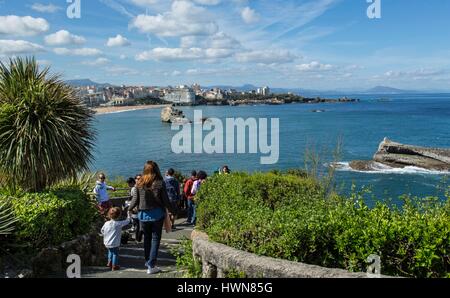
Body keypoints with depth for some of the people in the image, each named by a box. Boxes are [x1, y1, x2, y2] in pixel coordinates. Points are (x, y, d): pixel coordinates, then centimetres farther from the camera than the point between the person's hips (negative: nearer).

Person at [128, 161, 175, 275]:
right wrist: (171, 211, 11)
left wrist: (129, 208, 20)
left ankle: (148, 261, 30)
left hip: (143, 214, 2)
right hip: (157, 214, -2)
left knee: (147, 238, 18)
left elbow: (135, 200, 0)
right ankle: (151, 266, 3)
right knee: (155, 239, 5)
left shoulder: (139, 183, -4)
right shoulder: (160, 183, -9)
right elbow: (166, 200, -6)